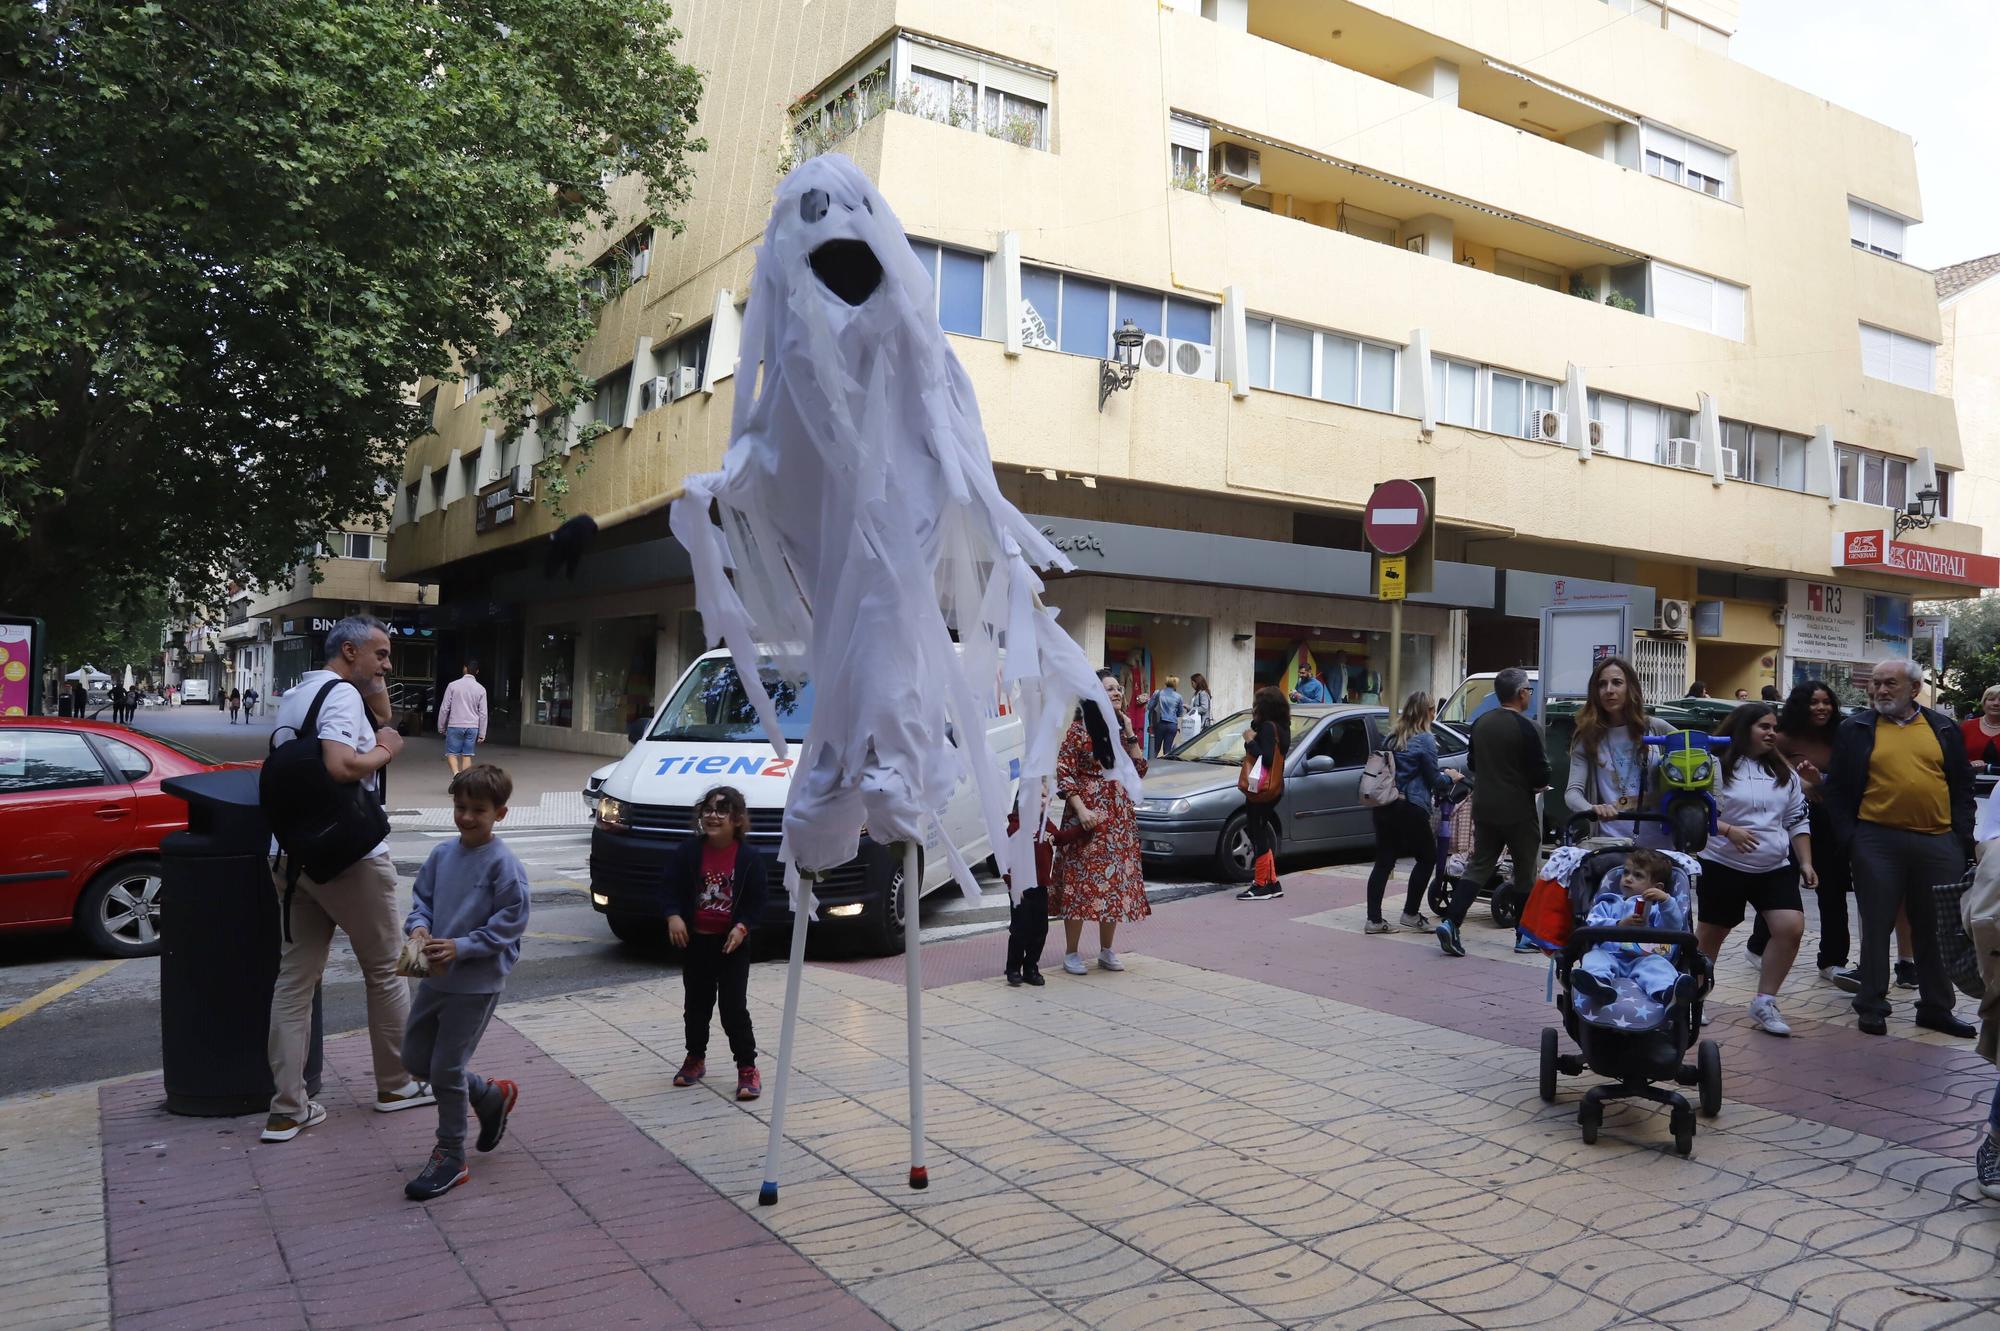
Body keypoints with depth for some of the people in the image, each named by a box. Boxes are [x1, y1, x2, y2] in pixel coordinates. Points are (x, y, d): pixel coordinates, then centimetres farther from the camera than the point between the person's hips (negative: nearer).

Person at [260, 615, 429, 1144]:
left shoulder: (293, 697, 15)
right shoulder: (341, 693, -14)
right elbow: (342, 765, -29)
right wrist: (385, 749, -11)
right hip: (348, 857, -8)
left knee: (294, 979, 7)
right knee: (385, 970, 8)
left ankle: (288, 1110, 9)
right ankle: (396, 1084, 20)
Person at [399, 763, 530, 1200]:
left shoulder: (503, 864, -16)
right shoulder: (442, 854, 3)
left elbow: (510, 923, -16)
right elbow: (421, 898, 12)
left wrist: (461, 947, -22)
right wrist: (419, 927, -9)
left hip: (476, 984, -7)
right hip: (434, 977, 8)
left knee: (445, 1069, -1)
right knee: (415, 1060, 16)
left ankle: (450, 1158, 18)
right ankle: (492, 1096, 37)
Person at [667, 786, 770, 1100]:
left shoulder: (749, 856, -9)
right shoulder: (689, 851, -3)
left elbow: (758, 899, -6)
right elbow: (673, 887, 0)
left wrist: (742, 926, -17)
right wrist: (674, 916, -15)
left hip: (731, 942, -3)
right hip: (695, 940, 3)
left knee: (734, 1006, -2)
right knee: (696, 1003, 15)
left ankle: (747, 1067, 7)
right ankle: (695, 1058, 33)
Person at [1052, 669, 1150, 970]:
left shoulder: (1121, 729, 11)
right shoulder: (1079, 729, -7)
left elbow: (1139, 770, 8)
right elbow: (1063, 773, -10)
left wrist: (1130, 735, -2)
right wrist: (1080, 809, -18)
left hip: (1120, 817, 6)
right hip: (1087, 815, -6)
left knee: (1115, 882, 8)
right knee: (1081, 881, -4)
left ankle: (1106, 950, 21)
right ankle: (1071, 953, 6)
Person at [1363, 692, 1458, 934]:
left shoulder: (1392, 737, 13)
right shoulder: (1425, 740, -8)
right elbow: (1434, 780, -5)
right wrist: (1449, 778, 16)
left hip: (1383, 806, 7)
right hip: (1410, 808, -7)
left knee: (1384, 861, 7)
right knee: (1427, 857, 11)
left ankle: (1374, 919, 5)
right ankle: (1410, 913, 11)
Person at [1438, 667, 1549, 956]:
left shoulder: (1480, 724, 5)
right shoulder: (1528, 729, -15)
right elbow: (1541, 775, -15)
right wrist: (1537, 786, 6)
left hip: (1484, 809, 5)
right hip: (1519, 811, -5)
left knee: (1478, 866, 9)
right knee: (1525, 873, 9)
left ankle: (1450, 922, -5)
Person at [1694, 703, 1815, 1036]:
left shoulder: (1784, 773, 11)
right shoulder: (1718, 767, -6)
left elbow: (1797, 822, 13)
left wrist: (1805, 862, 6)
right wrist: (1728, 830, -22)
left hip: (1775, 869, 4)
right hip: (1723, 866, -4)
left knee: (1792, 927, -12)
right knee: (1709, 934, 5)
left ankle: (1764, 1002, 2)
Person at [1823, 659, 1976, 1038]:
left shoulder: (1945, 730, 9)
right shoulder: (1856, 729, 3)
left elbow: (1962, 787, 10)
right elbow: (1839, 789, 3)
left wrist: (1962, 839, 1)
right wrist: (1849, 838, -5)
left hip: (1939, 843, 2)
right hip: (1878, 842, -2)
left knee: (1936, 929, 10)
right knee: (1877, 926, 5)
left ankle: (1936, 1007, 23)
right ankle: (1871, 1005, 14)